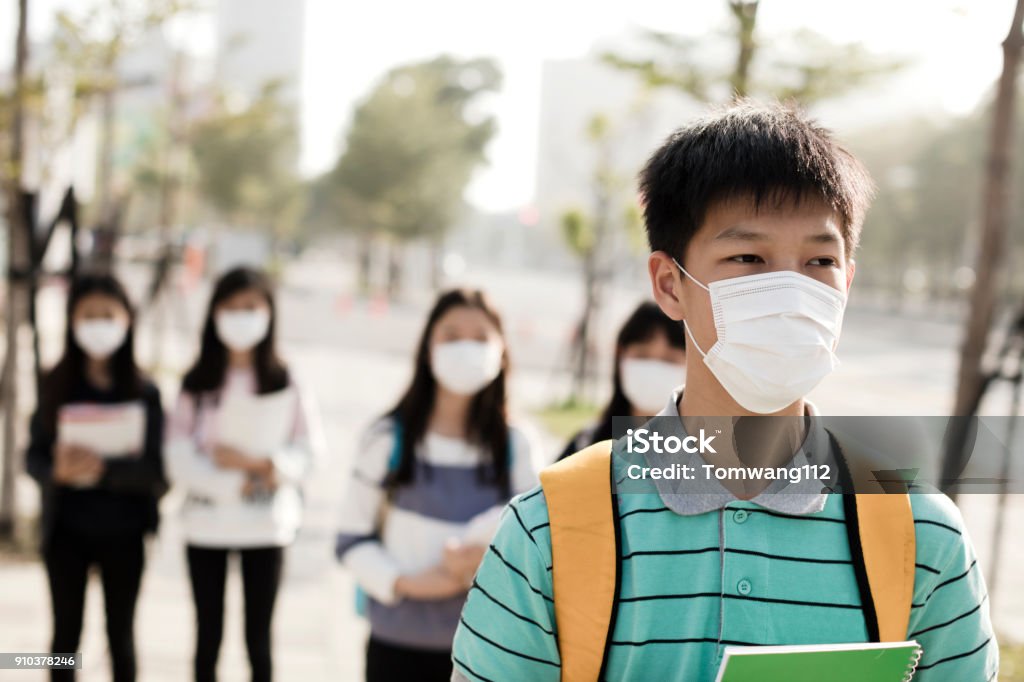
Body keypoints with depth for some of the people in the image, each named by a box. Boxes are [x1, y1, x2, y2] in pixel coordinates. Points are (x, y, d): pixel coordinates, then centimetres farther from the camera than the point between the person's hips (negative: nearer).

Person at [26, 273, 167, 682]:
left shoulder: (143, 391, -4)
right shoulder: (56, 385, 0)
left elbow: (154, 468, -9)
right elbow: (33, 457, -2)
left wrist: (103, 468, -25)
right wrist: (59, 470, -24)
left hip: (123, 533, -1)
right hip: (67, 530, 1)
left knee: (121, 634, 10)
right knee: (66, 634, 10)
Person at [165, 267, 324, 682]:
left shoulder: (286, 382, -1)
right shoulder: (196, 383, 0)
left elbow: (309, 451, -2)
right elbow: (179, 460, -6)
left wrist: (259, 463, -17)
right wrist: (236, 484, -15)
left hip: (266, 527, 0)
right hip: (206, 525, 1)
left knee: (259, 636, 8)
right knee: (208, 635, 10)